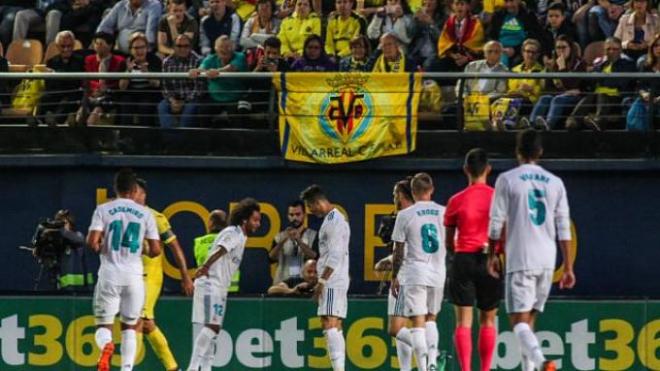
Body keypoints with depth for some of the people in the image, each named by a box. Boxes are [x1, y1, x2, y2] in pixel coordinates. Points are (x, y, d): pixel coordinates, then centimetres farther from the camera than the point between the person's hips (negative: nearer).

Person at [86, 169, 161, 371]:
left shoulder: (103, 210, -1)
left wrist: (100, 249, 11)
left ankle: (106, 345, -28)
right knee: (129, 326, 14)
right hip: (134, 276, 1)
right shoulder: (145, 214, 2)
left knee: (103, 324, 6)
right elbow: (155, 250, 0)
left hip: (110, 276, -1)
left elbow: (92, 242, -11)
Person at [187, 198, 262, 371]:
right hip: (210, 285, -10)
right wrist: (206, 267, -37)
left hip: (219, 288, 10)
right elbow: (220, 250, -26)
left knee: (213, 328, 12)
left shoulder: (241, 236, 18)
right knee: (211, 326, -16)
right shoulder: (233, 233, -13)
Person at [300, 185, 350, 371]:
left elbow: (335, 256, -19)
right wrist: (322, 281, 21)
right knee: (335, 328, 9)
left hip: (332, 282, -10)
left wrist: (321, 281, -18)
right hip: (337, 283, 10)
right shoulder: (333, 219, 19)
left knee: (329, 325, -16)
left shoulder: (333, 221, -12)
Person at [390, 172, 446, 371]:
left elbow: (398, 251, -3)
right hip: (438, 273, 3)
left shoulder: (405, 215, -5)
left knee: (418, 322, -2)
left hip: (414, 274, -3)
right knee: (431, 318, 19)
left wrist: (395, 277, 7)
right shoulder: (444, 213, 3)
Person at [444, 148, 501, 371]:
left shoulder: (456, 201, 0)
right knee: (488, 319, 11)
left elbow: (448, 243, 7)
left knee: (463, 321, -2)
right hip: (490, 261, 1)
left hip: (463, 260, -1)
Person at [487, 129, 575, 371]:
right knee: (529, 319, 17)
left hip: (519, 260, -4)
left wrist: (492, 256, 9)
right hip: (547, 261, 5)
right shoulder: (555, 183, 8)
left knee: (519, 319, -9)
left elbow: (496, 223, -3)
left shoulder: (507, 180, -3)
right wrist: (568, 267, 9)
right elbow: (563, 229, 7)